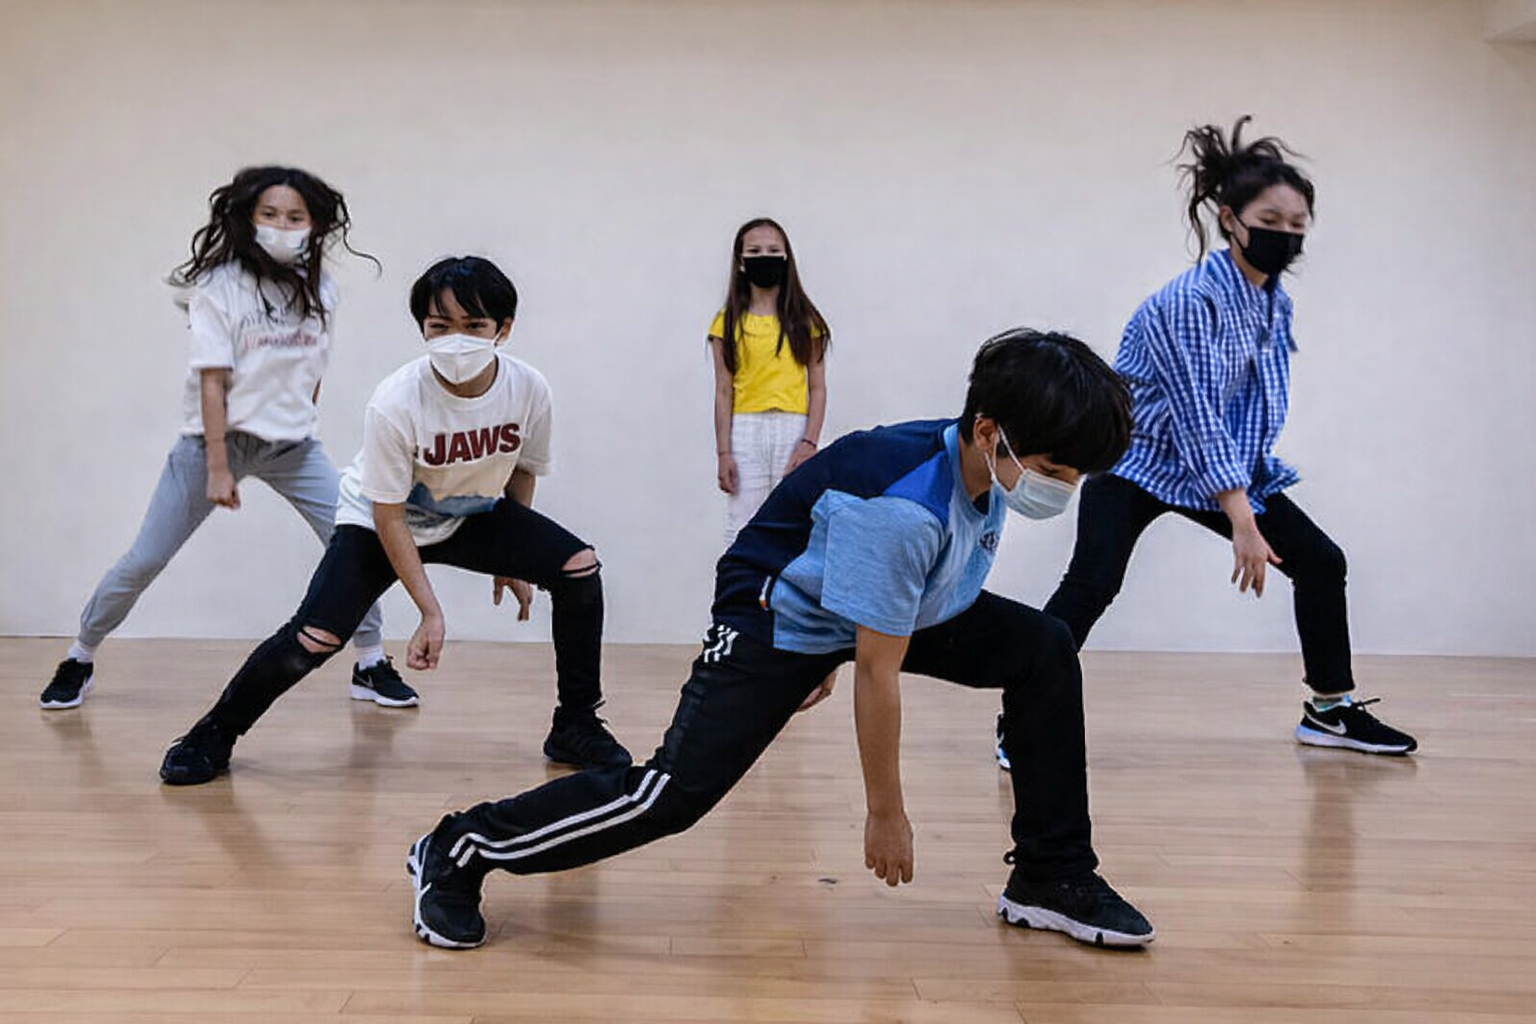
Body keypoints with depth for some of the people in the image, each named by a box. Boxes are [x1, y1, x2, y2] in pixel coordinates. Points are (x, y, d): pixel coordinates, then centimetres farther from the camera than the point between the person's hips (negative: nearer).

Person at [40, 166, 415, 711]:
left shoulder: (319, 289, 2)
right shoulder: (218, 286, -11)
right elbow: (212, 380, -15)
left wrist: (300, 424, 10)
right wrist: (217, 468, -18)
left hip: (294, 444, 4)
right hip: (218, 437, -3)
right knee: (144, 561, -1)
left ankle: (370, 665, 8)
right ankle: (80, 659, 20)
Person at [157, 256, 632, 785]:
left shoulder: (529, 389, -22)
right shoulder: (394, 403, -32)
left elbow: (522, 471, 0)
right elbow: (388, 518, -23)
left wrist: (511, 561, 8)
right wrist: (430, 612, -23)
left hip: (473, 517, 4)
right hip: (377, 522, -4)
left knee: (578, 566, -12)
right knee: (314, 639, -20)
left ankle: (575, 725, 4)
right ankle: (216, 732, 7)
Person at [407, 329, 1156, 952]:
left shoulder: (990, 468, -9)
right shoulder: (903, 504, -36)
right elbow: (878, 675, -28)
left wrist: (832, 654, 23)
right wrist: (885, 812, -17)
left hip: (897, 607, 9)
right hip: (780, 616, -8)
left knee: (1045, 651, -3)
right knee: (679, 789, -20)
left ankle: (1052, 877, 8)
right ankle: (460, 851, -4)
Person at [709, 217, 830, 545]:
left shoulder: (805, 320, 8)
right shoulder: (728, 323, 8)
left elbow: (818, 388, 5)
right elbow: (724, 392, 4)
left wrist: (809, 442, -7)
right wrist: (723, 452, -3)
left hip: (793, 430, 0)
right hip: (744, 431, 0)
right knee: (743, 528, -1)